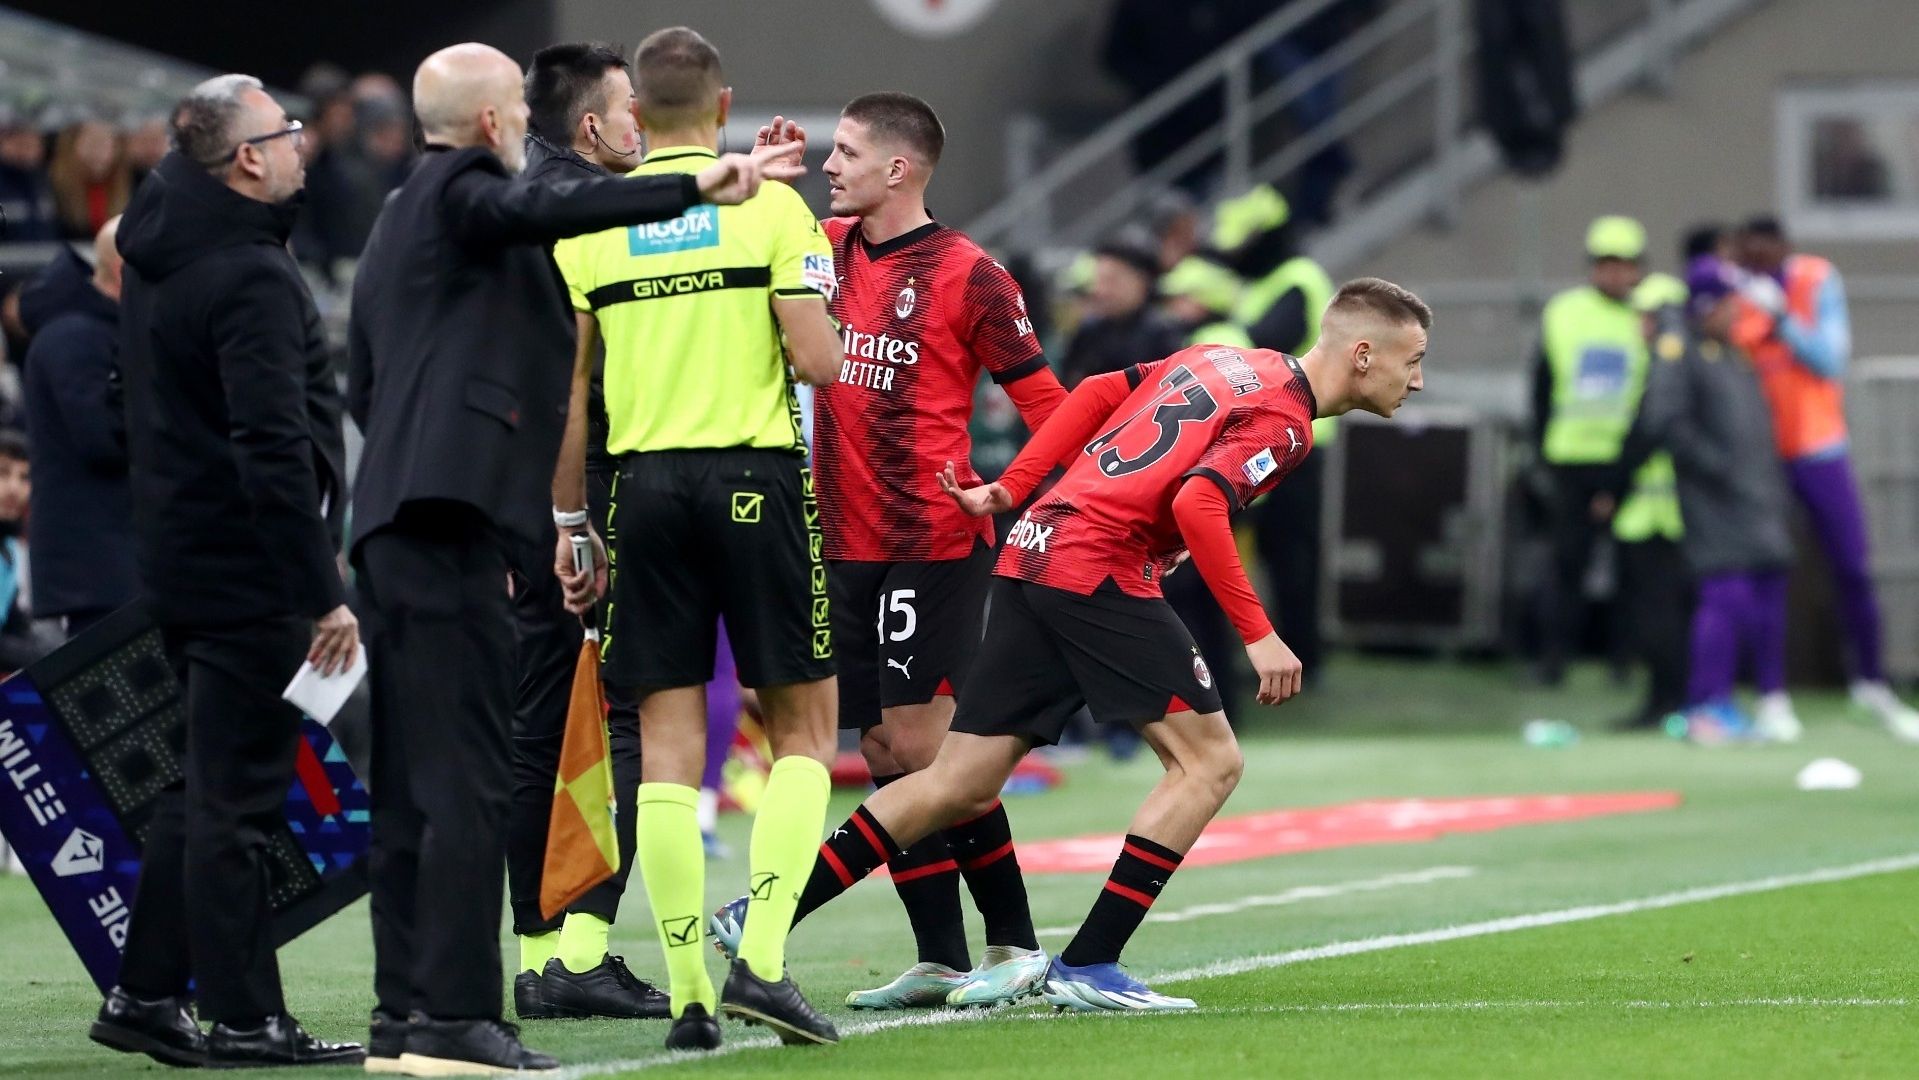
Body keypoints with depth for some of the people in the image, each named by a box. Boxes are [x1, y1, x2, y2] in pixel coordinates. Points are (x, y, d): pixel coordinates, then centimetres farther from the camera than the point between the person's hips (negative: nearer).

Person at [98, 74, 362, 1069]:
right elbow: (275, 450, -25)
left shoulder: (156, 257, 11)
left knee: (206, 784, 18)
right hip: (248, 575, -10)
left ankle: (145, 995, 22)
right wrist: (322, 593, -22)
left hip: (179, 564, 10)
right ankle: (242, 1020, 0)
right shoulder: (251, 278, -19)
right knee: (236, 796, -4)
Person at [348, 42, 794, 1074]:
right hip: (451, 522, -10)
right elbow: (545, 210, -25)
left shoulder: (398, 218, 24)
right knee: (467, 775, -11)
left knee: (411, 782, 10)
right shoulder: (460, 190, -3)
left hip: (391, 521, 10)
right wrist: (694, 187, -32)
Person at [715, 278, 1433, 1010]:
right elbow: (1197, 505, -22)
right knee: (1209, 759, -2)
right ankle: (1087, 966, -7)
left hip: (1032, 555, 9)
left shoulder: (1222, 360, 20)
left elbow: (1097, 393, 20)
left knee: (963, 784, 9)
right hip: (1099, 571, -9)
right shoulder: (1284, 421, -8)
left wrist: (1009, 493, 19)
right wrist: (1257, 634, -19)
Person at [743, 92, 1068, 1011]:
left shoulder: (965, 274, -8)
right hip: (845, 546, 7)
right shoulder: (828, 248, 9)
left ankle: (1015, 946, 1)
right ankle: (940, 961, 11)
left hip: (934, 545, -7)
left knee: (923, 746, -9)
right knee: (884, 750, 6)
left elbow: (1042, 399, -6)